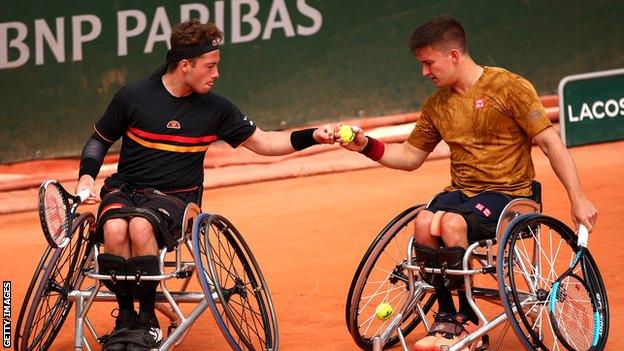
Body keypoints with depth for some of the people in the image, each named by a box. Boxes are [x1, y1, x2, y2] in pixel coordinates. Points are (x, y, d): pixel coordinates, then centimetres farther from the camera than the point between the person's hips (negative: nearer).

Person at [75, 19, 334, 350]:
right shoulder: (133, 96, -1)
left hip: (175, 198, 0)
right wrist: (86, 176, -3)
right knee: (114, 228, -35)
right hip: (125, 189, 0)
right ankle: (125, 317, -14)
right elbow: (99, 139, 14)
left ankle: (147, 318, -17)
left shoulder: (216, 109, 4)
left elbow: (262, 142, 11)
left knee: (141, 225, -35)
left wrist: (312, 136, 0)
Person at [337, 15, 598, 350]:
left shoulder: (509, 87, -7)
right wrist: (367, 146, 2)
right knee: (424, 221, -28)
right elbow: (410, 157, 18)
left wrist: (578, 200, -12)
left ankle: (465, 318, -15)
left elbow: (551, 144, -7)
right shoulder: (437, 104, 11)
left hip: (507, 194, -5)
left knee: (452, 222, -33)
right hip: (461, 191, 5)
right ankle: (447, 317, -14)